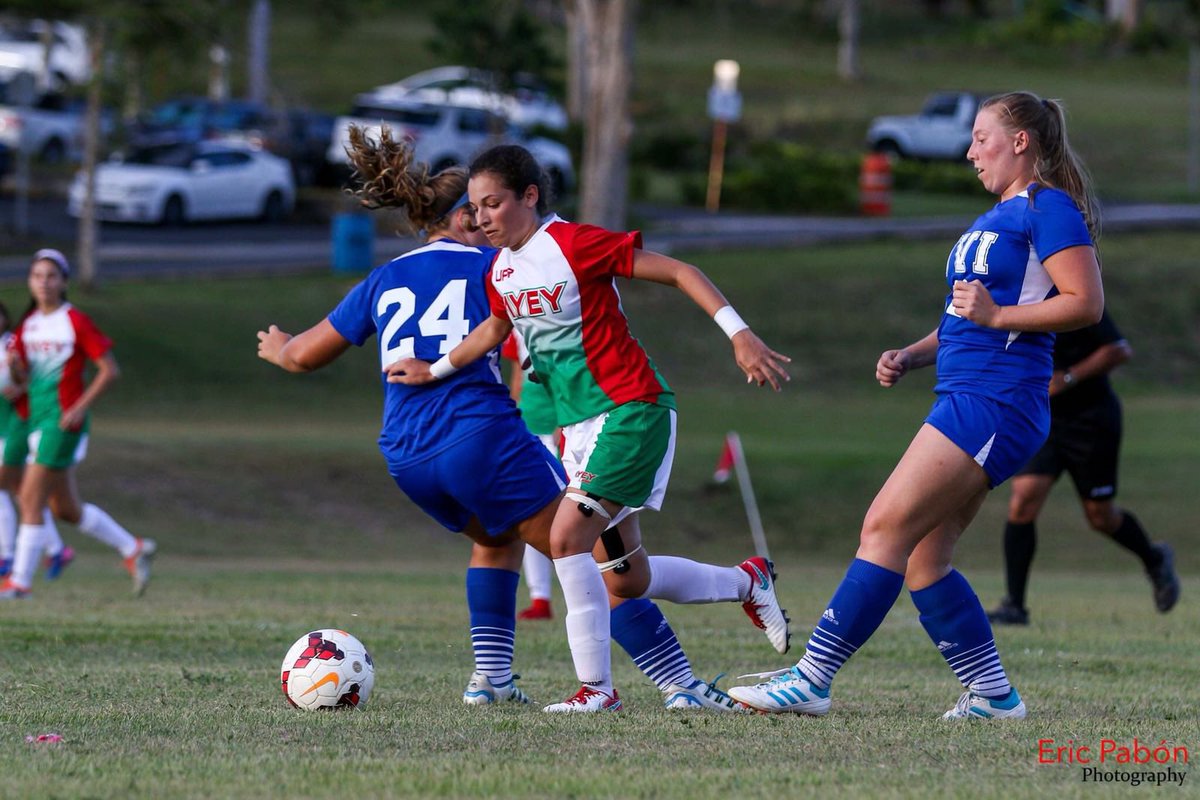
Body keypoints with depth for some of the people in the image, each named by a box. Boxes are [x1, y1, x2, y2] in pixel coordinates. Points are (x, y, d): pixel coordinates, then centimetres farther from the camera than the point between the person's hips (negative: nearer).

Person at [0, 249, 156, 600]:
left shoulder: (76, 322, -9)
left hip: (65, 418, -8)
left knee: (31, 499, -11)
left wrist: (81, 407, -17)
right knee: (66, 509, 13)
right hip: (37, 415, 8)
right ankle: (133, 549, 28)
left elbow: (109, 369, -9)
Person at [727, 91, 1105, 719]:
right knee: (922, 559, 6)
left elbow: (1086, 303, -15)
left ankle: (811, 678, -16)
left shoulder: (1048, 208, -6)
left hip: (994, 404, -10)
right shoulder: (996, 218, 23)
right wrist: (909, 357, 16)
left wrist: (996, 314, -19)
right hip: (962, 398, 10)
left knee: (885, 530, -14)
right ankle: (992, 692, 10)